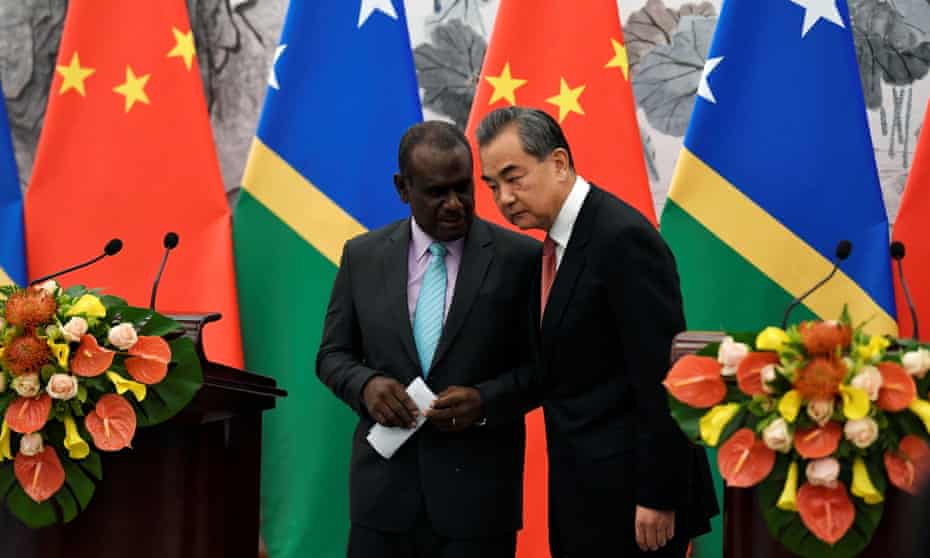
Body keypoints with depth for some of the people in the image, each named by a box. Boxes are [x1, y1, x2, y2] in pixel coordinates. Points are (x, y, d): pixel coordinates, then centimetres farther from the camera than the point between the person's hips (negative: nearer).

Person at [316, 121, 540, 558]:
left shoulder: (520, 258, -4)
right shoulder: (362, 256, 5)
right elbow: (333, 354, 12)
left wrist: (486, 400, -16)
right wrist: (365, 384, -9)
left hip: (477, 492, -2)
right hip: (384, 488, 2)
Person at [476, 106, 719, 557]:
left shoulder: (623, 238, -17)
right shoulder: (558, 245, 11)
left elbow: (662, 379, -20)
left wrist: (659, 496, -20)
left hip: (626, 487, -9)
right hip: (583, 486, 9)